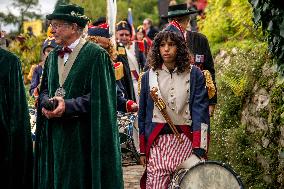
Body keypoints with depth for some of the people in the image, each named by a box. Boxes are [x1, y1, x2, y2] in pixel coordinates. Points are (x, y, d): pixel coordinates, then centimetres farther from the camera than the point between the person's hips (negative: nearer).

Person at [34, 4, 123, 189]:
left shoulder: (97, 55, -7)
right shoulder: (53, 56, 14)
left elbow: (100, 96, -13)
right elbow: (44, 89, 18)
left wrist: (68, 105, -18)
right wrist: (46, 103, -4)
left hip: (84, 137, -6)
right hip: (55, 137, 6)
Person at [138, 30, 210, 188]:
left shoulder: (194, 74, 2)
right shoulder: (149, 76, 9)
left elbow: (200, 111, -4)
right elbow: (143, 115, 14)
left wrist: (199, 150, -13)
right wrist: (142, 150, 10)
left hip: (186, 140, -1)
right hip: (157, 141, 1)